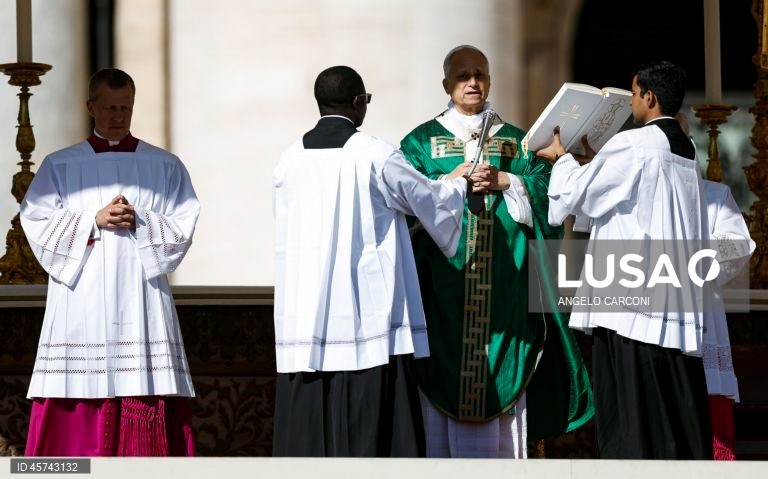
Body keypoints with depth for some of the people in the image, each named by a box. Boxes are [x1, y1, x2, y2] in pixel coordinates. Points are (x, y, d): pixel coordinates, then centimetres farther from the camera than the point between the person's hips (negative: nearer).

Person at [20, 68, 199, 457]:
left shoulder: (165, 166, 11)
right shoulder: (59, 166, 10)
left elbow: (184, 226, 4)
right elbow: (36, 223, 1)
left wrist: (140, 221, -12)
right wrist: (93, 220, -11)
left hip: (141, 299, 0)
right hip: (80, 304, 0)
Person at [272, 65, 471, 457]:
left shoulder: (290, 160, 5)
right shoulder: (376, 155, -7)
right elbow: (427, 199, 8)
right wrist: (462, 184, 29)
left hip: (304, 317, 4)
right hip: (366, 309, -4)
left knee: (307, 431, 4)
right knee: (367, 425, -2)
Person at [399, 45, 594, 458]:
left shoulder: (516, 142, 15)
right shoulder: (421, 141, 10)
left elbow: (546, 195, 3)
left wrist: (506, 182, -11)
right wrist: (451, 180, -13)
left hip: (503, 296, 1)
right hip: (442, 293, -1)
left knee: (502, 379, -3)